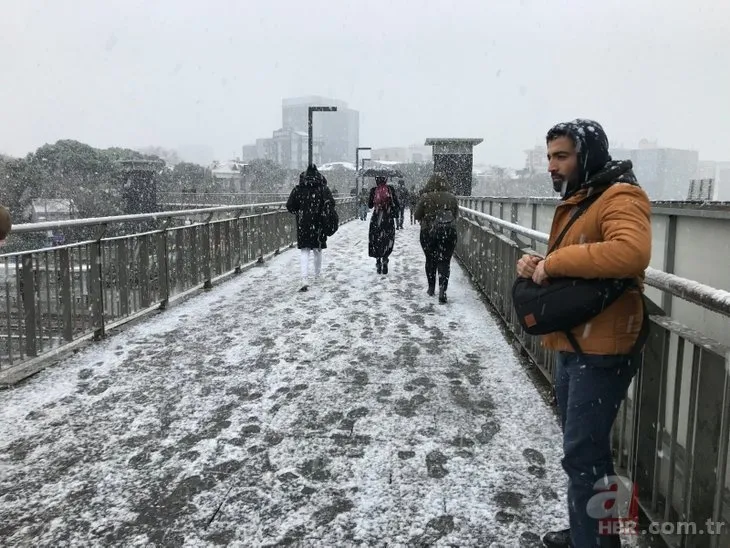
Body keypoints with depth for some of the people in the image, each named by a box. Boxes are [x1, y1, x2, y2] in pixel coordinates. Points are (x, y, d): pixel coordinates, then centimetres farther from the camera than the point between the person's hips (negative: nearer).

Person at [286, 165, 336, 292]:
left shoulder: (298, 189, 0)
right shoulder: (323, 188, -3)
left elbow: (290, 206, 1)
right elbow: (330, 203, -14)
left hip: (303, 225, 0)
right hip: (318, 224, 0)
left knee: (304, 251, 1)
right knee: (318, 250, 17)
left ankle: (305, 279, -15)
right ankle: (317, 275, 34)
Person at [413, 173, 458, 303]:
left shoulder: (425, 197, -10)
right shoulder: (451, 197, -4)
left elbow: (416, 216, -3)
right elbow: (456, 215, 7)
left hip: (428, 232, 0)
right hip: (449, 232, 0)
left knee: (430, 260, 16)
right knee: (444, 261, 2)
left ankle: (431, 289, 25)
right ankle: (442, 289, -14)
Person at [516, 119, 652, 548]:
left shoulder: (620, 198, -15)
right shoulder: (575, 202, 16)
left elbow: (631, 253, -34)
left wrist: (555, 261, -25)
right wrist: (538, 264, 0)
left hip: (602, 351, -10)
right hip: (572, 347, 10)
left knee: (583, 456, -4)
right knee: (583, 449, 20)